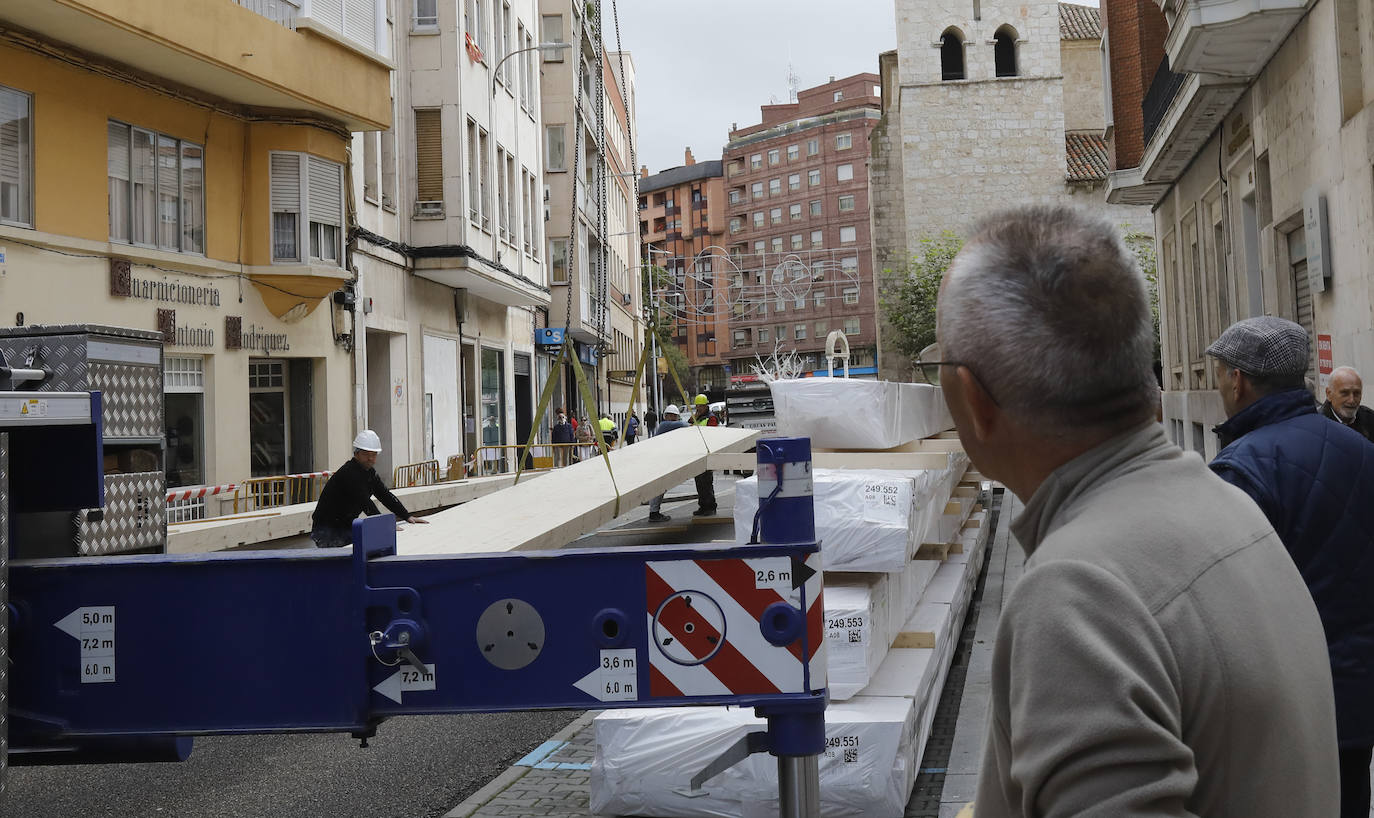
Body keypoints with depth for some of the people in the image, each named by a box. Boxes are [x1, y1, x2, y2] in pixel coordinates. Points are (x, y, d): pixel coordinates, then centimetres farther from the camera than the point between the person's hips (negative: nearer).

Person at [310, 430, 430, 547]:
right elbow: (365, 503, -31)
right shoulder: (349, 473, -23)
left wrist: (408, 516, 1)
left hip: (347, 525, 9)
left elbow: (385, 495, 8)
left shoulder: (369, 472, 7)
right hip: (327, 529, -9)